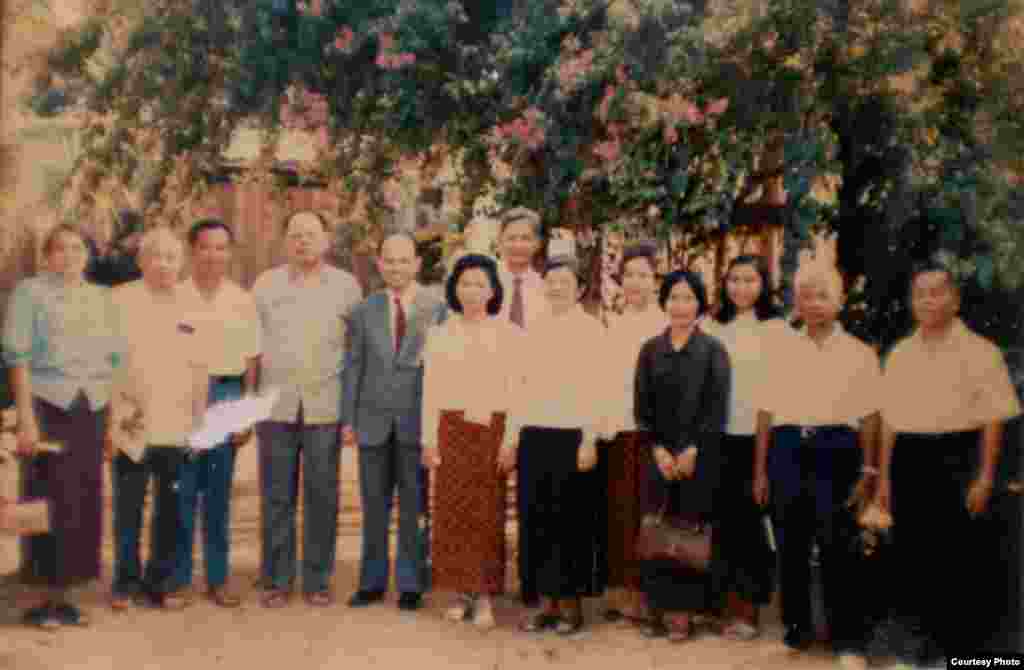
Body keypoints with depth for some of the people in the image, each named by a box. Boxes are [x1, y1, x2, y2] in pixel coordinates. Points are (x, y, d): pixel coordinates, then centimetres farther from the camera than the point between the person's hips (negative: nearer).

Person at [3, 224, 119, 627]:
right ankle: (41, 598, 9)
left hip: (90, 410, 5)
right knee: (49, 502, -4)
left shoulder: (101, 298, 12)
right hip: (48, 406, -4)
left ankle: (62, 596, 17)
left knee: (84, 504, 6)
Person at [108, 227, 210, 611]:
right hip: (132, 424, -3)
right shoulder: (122, 300, 0)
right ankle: (126, 582, 17)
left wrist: (199, 418, 9)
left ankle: (159, 582, 21)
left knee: (170, 509, 8)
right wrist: (113, 415, -8)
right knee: (128, 508, 4)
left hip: (177, 426, 3)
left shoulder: (189, 307, 10)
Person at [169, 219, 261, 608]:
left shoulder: (243, 301, 6)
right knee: (183, 490, 1)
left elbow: (251, 360, 6)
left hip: (227, 395, 2)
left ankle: (218, 578, 17)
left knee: (219, 492, 9)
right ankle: (179, 577, 13)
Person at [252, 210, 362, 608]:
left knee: (322, 496, 4)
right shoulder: (265, 284, 8)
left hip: (326, 407, 0)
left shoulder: (346, 285, 6)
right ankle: (276, 580, 17)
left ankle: (318, 580, 16)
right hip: (276, 406, 1)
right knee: (276, 497, 6)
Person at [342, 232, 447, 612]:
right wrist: (348, 418, 2)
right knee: (374, 506, 11)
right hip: (374, 420, 3)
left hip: (417, 421, -2)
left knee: (413, 507, 5)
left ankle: (410, 585, 17)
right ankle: (372, 582, 23)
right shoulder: (364, 311, 8)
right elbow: (353, 366, 7)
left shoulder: (438, 309, -1)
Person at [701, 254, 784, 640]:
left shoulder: (776, 327, 2)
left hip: (759, 436, -3)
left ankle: (748, 608, 13)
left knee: (750, 518, 2)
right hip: (719, 435, 3)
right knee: (724, 517, 5)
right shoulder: (713, 326, 11)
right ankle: (727, 602, 18)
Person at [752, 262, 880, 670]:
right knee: (790, 544, 9)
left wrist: (867, 472, -2)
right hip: (786, 448, 2)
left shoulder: (859, 352, 5)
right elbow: (766, 411, 9)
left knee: (839, 547, -1)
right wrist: (760, 470, 6)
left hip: (836, 449, -2)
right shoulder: (781, 350, 9)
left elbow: (869, 416, 4)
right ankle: (797, 627, 25)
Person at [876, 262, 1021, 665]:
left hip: (957, 458, -4)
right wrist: (884, 477, 10)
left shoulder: (978, 350, -3)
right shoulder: (900, 354, 10)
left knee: (961, 559, 2)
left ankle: (966, 648, 18)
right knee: (913, 555, 10)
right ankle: (934, 635, 27)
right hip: (909, 460, 5)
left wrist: (985, 477, -12)